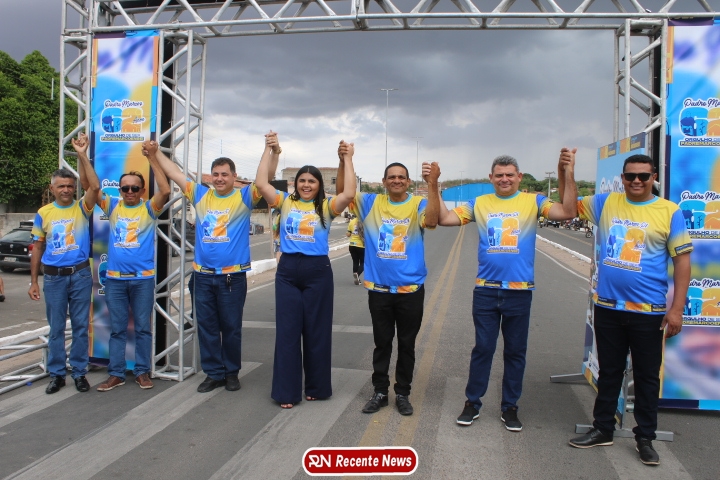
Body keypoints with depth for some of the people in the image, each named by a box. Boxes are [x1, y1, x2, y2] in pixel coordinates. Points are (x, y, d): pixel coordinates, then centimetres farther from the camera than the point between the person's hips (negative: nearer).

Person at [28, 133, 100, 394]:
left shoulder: (82, 207, 0)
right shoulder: (43, 213, 4)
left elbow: (95, 187, -20)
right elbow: (37, 248, 8)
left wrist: (83, 156, -24)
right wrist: (34, 281, 6)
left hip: (81, 275, -1)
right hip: (53, 277, 1)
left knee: (80, 327, 6)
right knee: (56, 328, 8)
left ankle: (79, 372, 16)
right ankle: (56, 374, 18)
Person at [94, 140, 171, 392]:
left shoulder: (149, 208, -1)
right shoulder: (112, 206, 7)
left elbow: (165, 191, -19)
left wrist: (152, 157, -22)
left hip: (143, 278, -2)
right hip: (115, 278, 2)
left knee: (143, 328, 7)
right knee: (117, 329, 10)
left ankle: (142, 371, 17)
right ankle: (116, 373, 18)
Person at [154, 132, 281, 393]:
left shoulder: (244, 197, -1)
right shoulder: (201, 195, 9)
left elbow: (267, 177, -14)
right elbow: (174, 173, 14)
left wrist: (274, 152, -28)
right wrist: (156, 152, 13)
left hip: (232, 276, -3)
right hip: (202, 275, 4)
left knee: (231, 328, 7)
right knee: (206, 327, 9)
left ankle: (231, 372, 22)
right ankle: (214, 373, 21)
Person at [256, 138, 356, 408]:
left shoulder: (327, 206, 2)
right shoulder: (285, 202, 6)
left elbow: (349, 194, -15)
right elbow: (261, 184, -5)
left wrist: (348, 159, -10)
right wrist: (269, 151, -2)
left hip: (318, 271, -1)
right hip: (287, 271, 1)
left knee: (317, 331, 8)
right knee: (287, 331, 5)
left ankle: (317, 387, 23)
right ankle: (286, 391, 14)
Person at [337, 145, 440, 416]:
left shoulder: (418, 205, -4)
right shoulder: (371, 203, 3)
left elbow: (431, 221, -24)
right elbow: (343, 192, -2)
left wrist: (432, 184, -34)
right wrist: (343, 162, -16)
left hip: (411, 288, -1)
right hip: (379, 288, 2)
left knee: (407, 344, 11)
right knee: (382, 343, 13)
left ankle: (403, 393, 26)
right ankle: (380, 392, 26)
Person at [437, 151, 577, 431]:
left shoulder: (532, 201, 0)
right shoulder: (479, 204, 3)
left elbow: (567, 213, -13)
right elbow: (445, 219, -1)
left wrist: (568, 176, -21)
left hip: (520, 290, 0)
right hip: (486, 290, 1)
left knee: (515, 351, 11)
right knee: (482, 348, 9)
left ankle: (509, 407, 25)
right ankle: (472, 403, 23)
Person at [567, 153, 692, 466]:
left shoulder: (670, 212, -6)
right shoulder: (606, 203, 3)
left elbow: (682, 261, -6)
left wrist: (677, 308, -10)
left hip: (648, 312, -3)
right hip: (607, 308, 3)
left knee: (647, 376, 10)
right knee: (608, 372, 16)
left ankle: (645, 438, 26)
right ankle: (602, 430, 31)